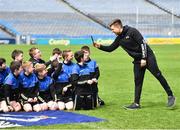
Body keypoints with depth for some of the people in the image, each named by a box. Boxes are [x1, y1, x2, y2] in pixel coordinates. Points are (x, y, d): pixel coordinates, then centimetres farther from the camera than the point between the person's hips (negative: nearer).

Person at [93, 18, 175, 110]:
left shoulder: (132, 31, -13)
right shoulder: (119, 38, 9)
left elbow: (143, 43, -16)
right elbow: (110, 48, 16)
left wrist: (144, 58, -19)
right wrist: (99, 46, 0)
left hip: (148, 57, -7)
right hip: (137, 60, 7)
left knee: (157, 75, -11)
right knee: (138, 81, 4)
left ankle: (170, 96, -4)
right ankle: (136, 103, 6)